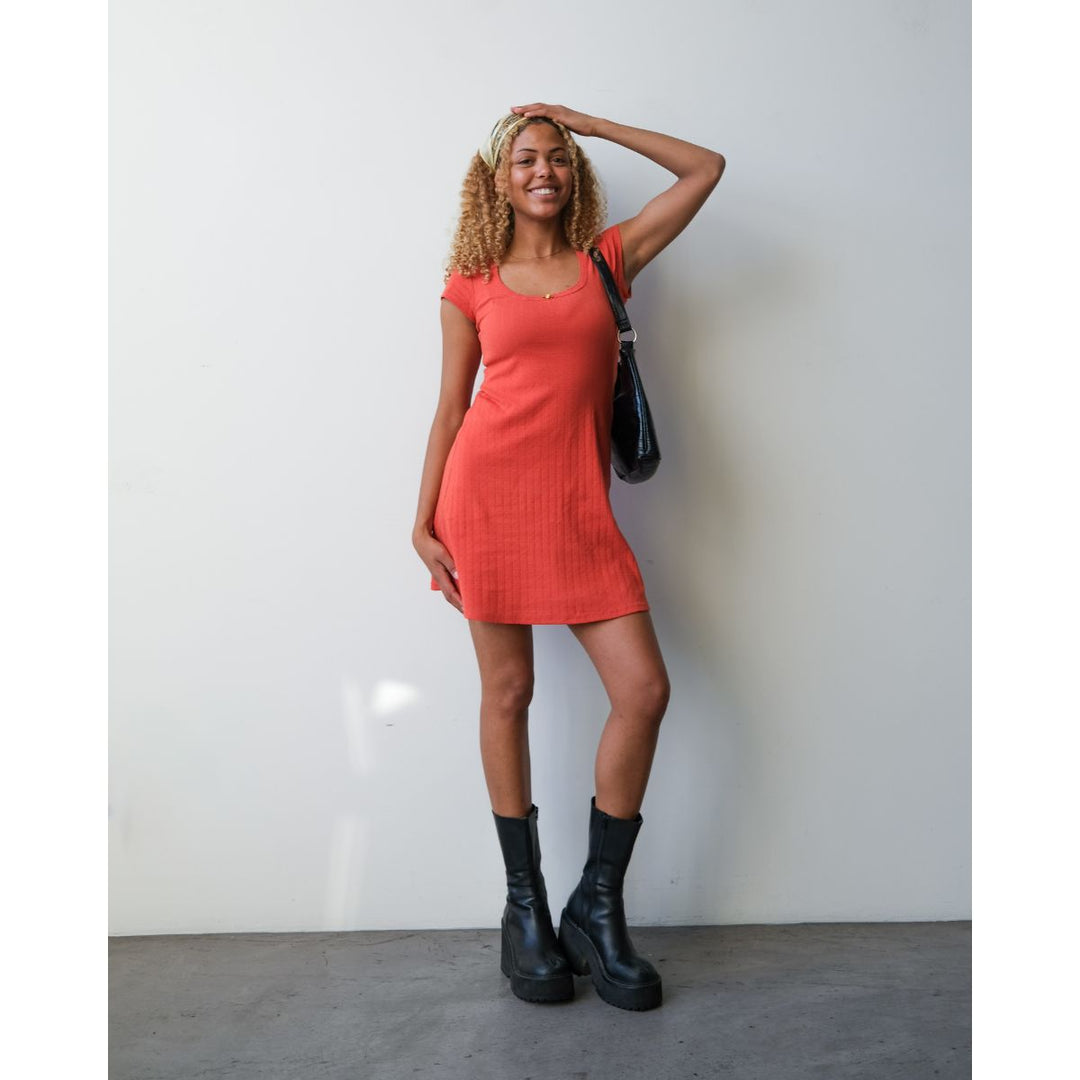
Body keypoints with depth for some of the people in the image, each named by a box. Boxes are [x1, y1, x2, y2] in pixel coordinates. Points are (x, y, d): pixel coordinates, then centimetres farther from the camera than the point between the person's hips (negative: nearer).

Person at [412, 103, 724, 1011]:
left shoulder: (608, 258, 15)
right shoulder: (471, 285, 10)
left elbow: (705, 169, 17)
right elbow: (451, 408, 9)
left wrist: (589, 123, 18)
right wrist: (425, 524, 3)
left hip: (578, 505, 2)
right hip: (489, 490, -1)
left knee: (644, 688, -8)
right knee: (508, 690, 2)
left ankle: (597, 908, 10)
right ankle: (525, 908, 18)